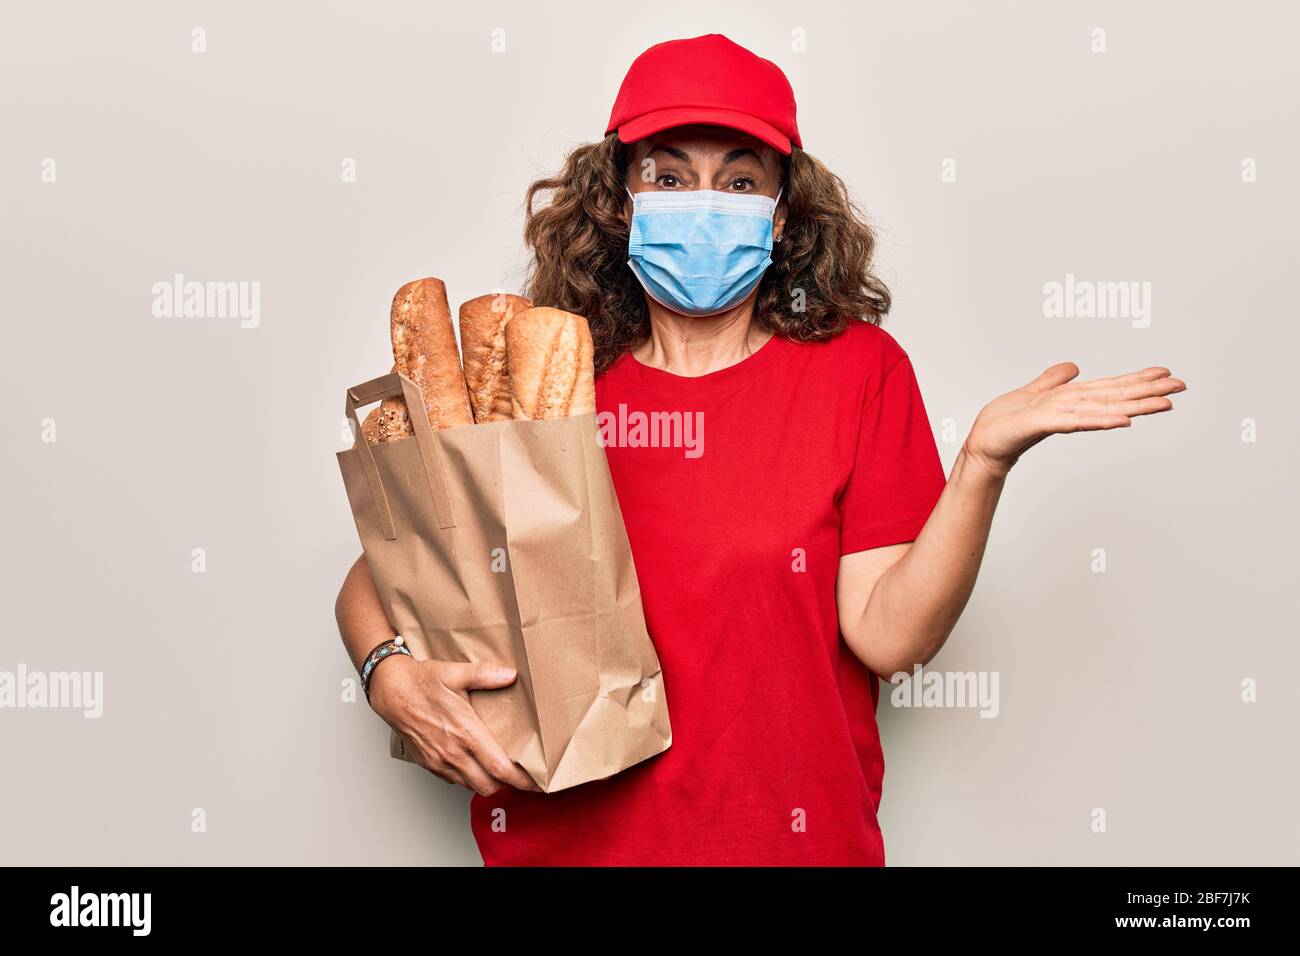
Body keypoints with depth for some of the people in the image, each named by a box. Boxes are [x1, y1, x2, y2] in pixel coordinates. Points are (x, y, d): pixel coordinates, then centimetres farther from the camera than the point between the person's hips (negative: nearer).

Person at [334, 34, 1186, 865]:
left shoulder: (858, 367, -5)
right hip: (557, 837, 1)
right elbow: (375, 574, -1)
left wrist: (985, 458, -23)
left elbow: (887, 633, -13)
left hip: (791, 840, 0)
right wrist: (393, 677, -19)